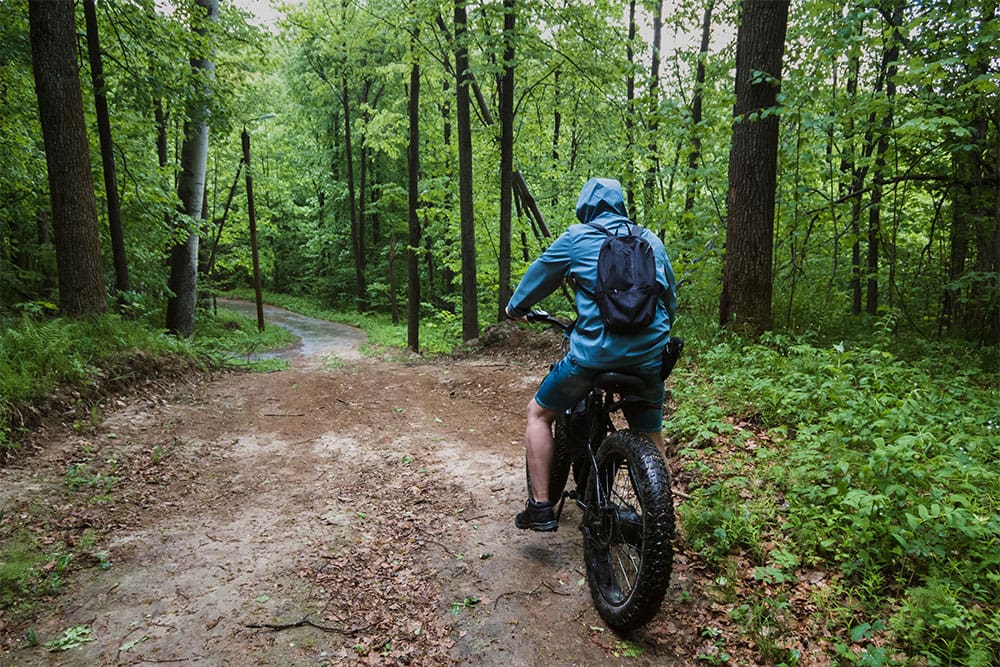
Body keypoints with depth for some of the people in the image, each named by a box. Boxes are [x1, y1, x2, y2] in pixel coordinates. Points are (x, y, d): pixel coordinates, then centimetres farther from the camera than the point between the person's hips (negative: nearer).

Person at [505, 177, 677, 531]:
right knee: (651, 439, 21)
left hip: (594, 352, -4)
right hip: (649, 356, 4)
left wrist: (515, 307, 33)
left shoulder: (577, 237, 5)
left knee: (539, 413, 15)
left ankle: (540, 507, 11)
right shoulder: (652, 241, 16)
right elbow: (670, 296, 23)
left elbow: (538, 276, 15)